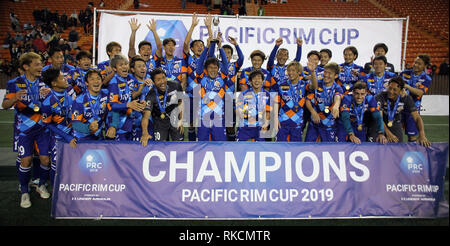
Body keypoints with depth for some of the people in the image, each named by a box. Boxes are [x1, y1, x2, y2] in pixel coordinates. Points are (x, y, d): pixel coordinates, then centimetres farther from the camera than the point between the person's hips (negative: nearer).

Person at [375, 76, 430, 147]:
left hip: (396, 127, 3)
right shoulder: (380, 97, -23)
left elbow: (417, 118, -19)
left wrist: (422, 135, -35)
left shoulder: (406, 98, -14)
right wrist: (388, 133, -42)